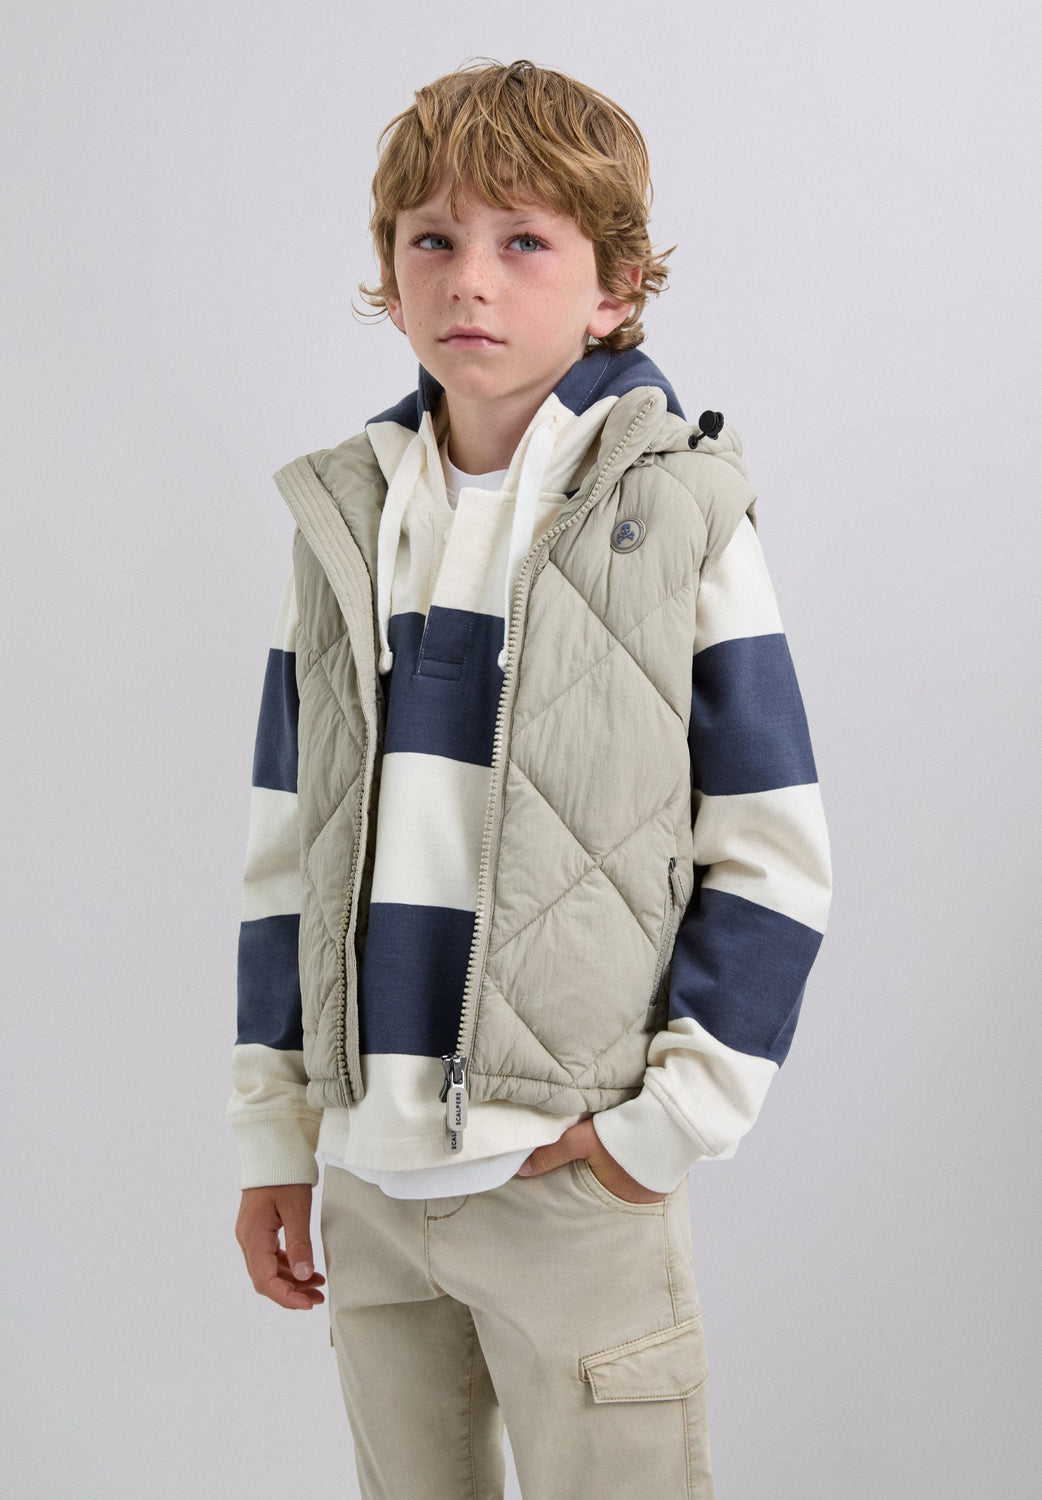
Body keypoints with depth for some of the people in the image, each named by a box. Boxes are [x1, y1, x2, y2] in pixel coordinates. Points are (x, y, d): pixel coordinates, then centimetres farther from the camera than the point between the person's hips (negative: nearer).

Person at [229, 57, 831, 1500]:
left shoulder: (679, 517, -5)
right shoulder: (340, 521, 6)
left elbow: (776, 857, -4)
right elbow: (287, 853, 10)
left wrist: (672, 1118, -9)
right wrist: (272, 1135, 10)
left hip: (573, 1168, -4)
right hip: (366, 1171, 4)